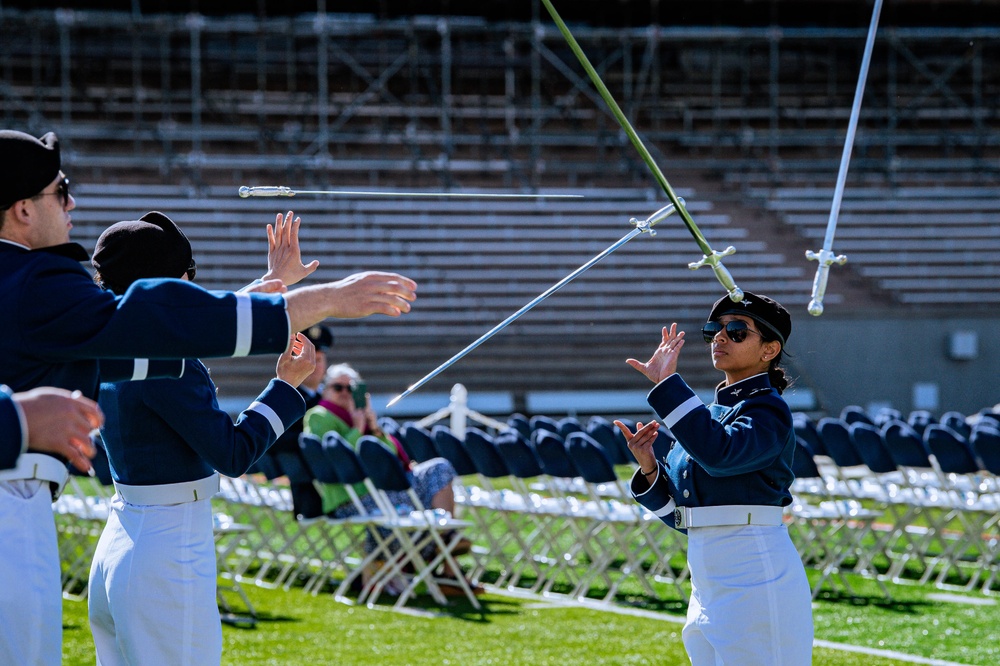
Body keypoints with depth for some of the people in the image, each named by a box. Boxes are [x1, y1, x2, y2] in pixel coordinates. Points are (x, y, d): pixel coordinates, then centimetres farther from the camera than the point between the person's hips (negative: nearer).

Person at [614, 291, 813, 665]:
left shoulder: (768, 411, -8)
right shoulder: (711, 412, 16)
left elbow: (719, 453, -29)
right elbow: (679, 515, 17)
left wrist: (666, 384, -25)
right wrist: (649, 470, -1)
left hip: (756, 583, -9)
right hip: (709, 588, 9)